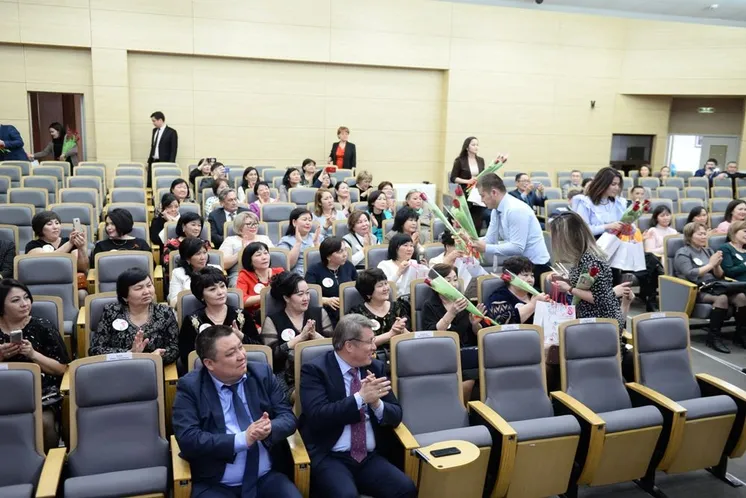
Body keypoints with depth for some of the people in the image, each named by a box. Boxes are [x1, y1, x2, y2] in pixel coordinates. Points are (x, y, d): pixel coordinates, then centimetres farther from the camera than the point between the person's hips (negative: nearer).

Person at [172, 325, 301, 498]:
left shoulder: (262, 373, 4)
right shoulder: (190, 387, -4)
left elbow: (288, 417, 4)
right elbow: (188, 439, -14)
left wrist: (270, 428, -18)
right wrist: (243, 439, -20)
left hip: (267, 478, 3)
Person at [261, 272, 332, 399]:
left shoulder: (319, 313, 11)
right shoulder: (272, 321, 3)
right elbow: (272, 355, -9)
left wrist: (314, 335, -13)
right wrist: (300, 337, -12)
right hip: (288, 378, -2)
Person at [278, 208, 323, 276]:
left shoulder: (318, 237, 16)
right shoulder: (286, 240, 7)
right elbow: (288, 265, -6)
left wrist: (316, 242, -6)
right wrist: (298, 242, -10)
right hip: (297, 276, -1)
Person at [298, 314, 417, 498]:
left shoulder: (375, 367, 10)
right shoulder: (314, 370, -6)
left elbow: (396, 416, 8)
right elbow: (318, 416, -18)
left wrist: (377, 403, -13)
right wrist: (360, 398, -22)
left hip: (369, 457, 5)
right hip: (327, 457, -4)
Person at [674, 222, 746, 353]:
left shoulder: (708, 250, 20)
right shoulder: (682, 253, 1)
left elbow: (720, 276, 17)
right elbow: (690, 275, -15)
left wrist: (717, 265, -3)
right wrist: (710, 264, -11)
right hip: (695, 291, -6)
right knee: (722, 298, -35)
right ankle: (714, 337, -27)